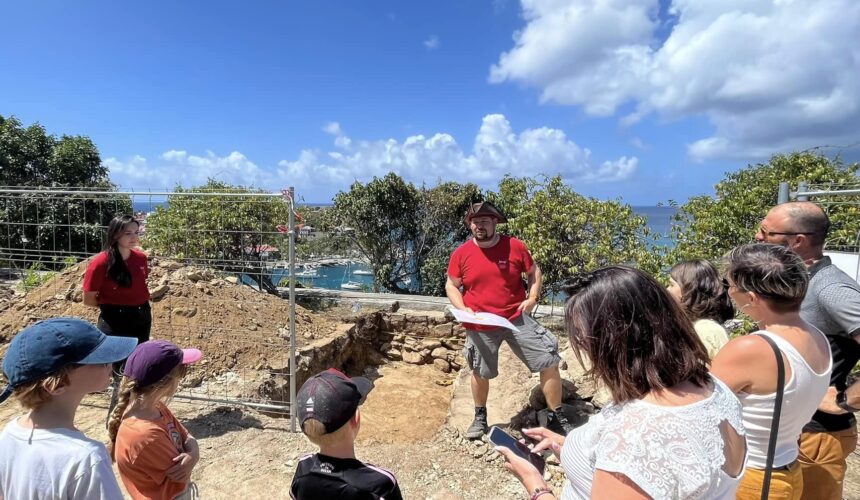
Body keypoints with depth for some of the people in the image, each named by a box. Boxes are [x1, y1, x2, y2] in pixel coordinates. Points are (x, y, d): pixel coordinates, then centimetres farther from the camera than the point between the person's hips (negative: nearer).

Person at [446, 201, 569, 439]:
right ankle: (480, 417, 42)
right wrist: (463, 309, -13)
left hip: (517, 319, 0)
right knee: (480, 373, 16)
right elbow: (451, 286, 3)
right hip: (480, 326, 0)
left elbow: (534, 271, 8)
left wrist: (533, 297, -7)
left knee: (549, 363, -4)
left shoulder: (515, 246, -7)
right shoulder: (461, 253, -6)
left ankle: (557, 417, 16)